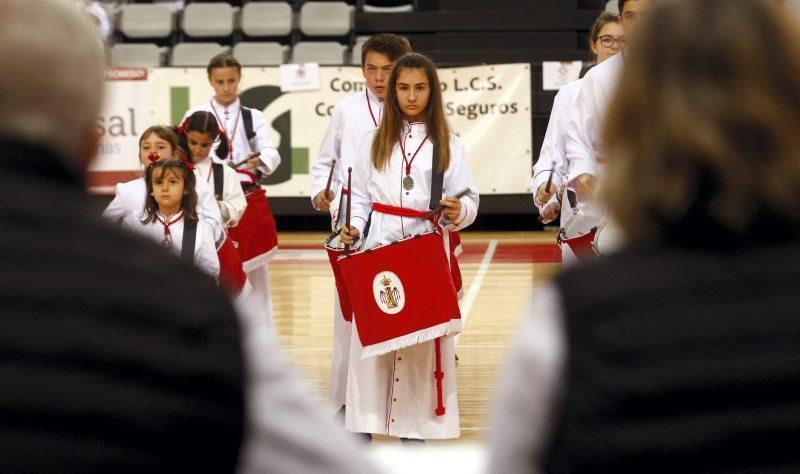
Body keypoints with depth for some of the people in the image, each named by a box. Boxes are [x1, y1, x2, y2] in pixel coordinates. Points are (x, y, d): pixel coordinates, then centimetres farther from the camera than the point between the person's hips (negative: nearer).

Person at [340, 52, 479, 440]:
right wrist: (353, 228, -7)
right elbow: (360, 195, 10)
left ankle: (416, 429, 7)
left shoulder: (448, 144, 5)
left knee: (424, 342, 0)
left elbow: (469, 198, 2)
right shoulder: (374, 142, 9)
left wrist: (459, 211, -20)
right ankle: (364, 426, 6)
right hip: (379, 250, 1)